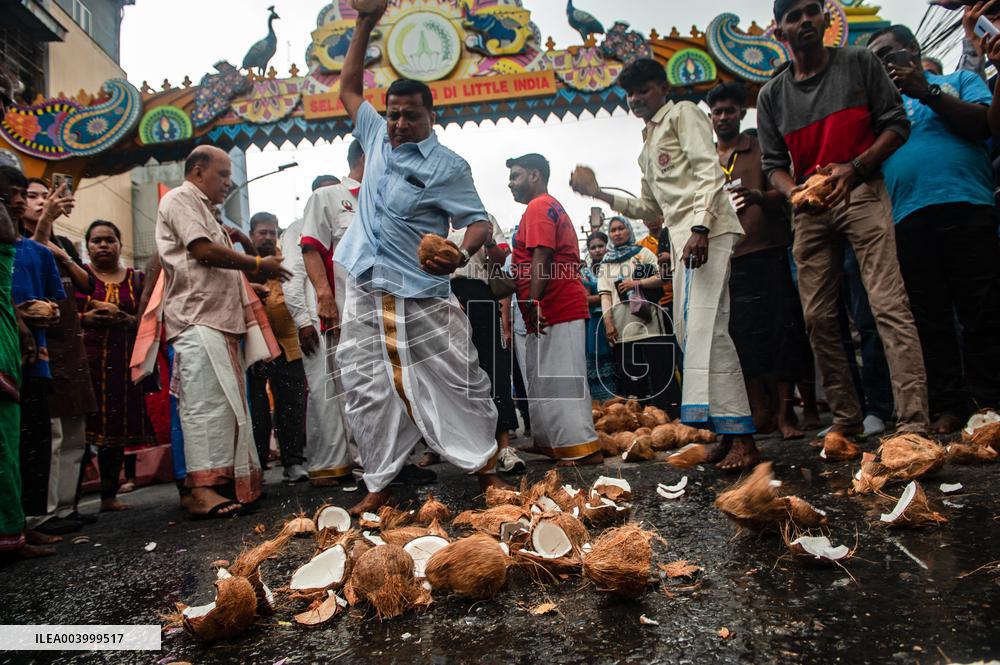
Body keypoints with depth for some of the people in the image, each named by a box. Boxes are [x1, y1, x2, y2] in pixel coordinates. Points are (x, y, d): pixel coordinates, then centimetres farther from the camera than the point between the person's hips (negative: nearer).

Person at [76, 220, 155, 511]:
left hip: (123, 361, 2)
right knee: (82, 427, -8)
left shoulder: (136, 279, 15)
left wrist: (127, 320, -8)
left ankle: (109, 495, 10)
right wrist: (84, 318, -13)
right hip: (84, 358, -2)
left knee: (117, 429, 3)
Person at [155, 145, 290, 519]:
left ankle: (226, 481, 7)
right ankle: (202, 491, -18)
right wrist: (257, 264, -4)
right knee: (206, 401, -16)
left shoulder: (204, 211, 30)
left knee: (224, 401, 5)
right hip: (198, 319, -10)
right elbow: (203, 250, -13)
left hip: (221, 319, 10)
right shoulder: (180, 199, 1)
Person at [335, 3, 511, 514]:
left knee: (454, 384, 1)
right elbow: (349, 89, 27)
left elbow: (479, 222, -6)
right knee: (368, 393, 5)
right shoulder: (377, 137, 13)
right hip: (365, 296, 5)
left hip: (422, 299, -5)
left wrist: (461, 254, -28)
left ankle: (485, 468, 17)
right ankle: (379, 487, 16)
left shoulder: (447, 166, -4)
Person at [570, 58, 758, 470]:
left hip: (706, 230, -9)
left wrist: (699, 227, -23)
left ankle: (741, 438, -18)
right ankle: (731, 431, 10)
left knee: (704, 327, -19)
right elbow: (649, 208, 29)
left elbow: (709, 172, -10)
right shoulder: (647, 147, 28)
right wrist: (600, 195, 20)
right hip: (681, 236, 9)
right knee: (688, 330, 4)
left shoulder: (683, 114, 5)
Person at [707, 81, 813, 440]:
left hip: (768, 252, -2)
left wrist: (759, 196, -19)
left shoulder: (762, 149, 11)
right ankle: (760, 411, 8)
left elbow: (785, 191, 1)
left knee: (782, 327, -4)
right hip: (728, 258, 2)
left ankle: (784, 412, 2)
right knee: (743, 333, 0)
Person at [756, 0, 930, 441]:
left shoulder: (859, 63, 6)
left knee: (889, 305, -16)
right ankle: (846, 419, 11)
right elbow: (773, 165, 9)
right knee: (818, 317, 1)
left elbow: (897, 124, 3)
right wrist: (796, 193, -13)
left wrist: (853, 168, -14)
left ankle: (913, 423, -17)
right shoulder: (771, 96, 11)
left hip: (862, 193, -3)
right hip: (809, 210, 3)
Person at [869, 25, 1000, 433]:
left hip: (966, 206, -2)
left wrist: (928, 92, -4)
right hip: (909, 218, 3)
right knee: (929, 320, 1)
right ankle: (947, 405, 6)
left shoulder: (960, 81, 19)